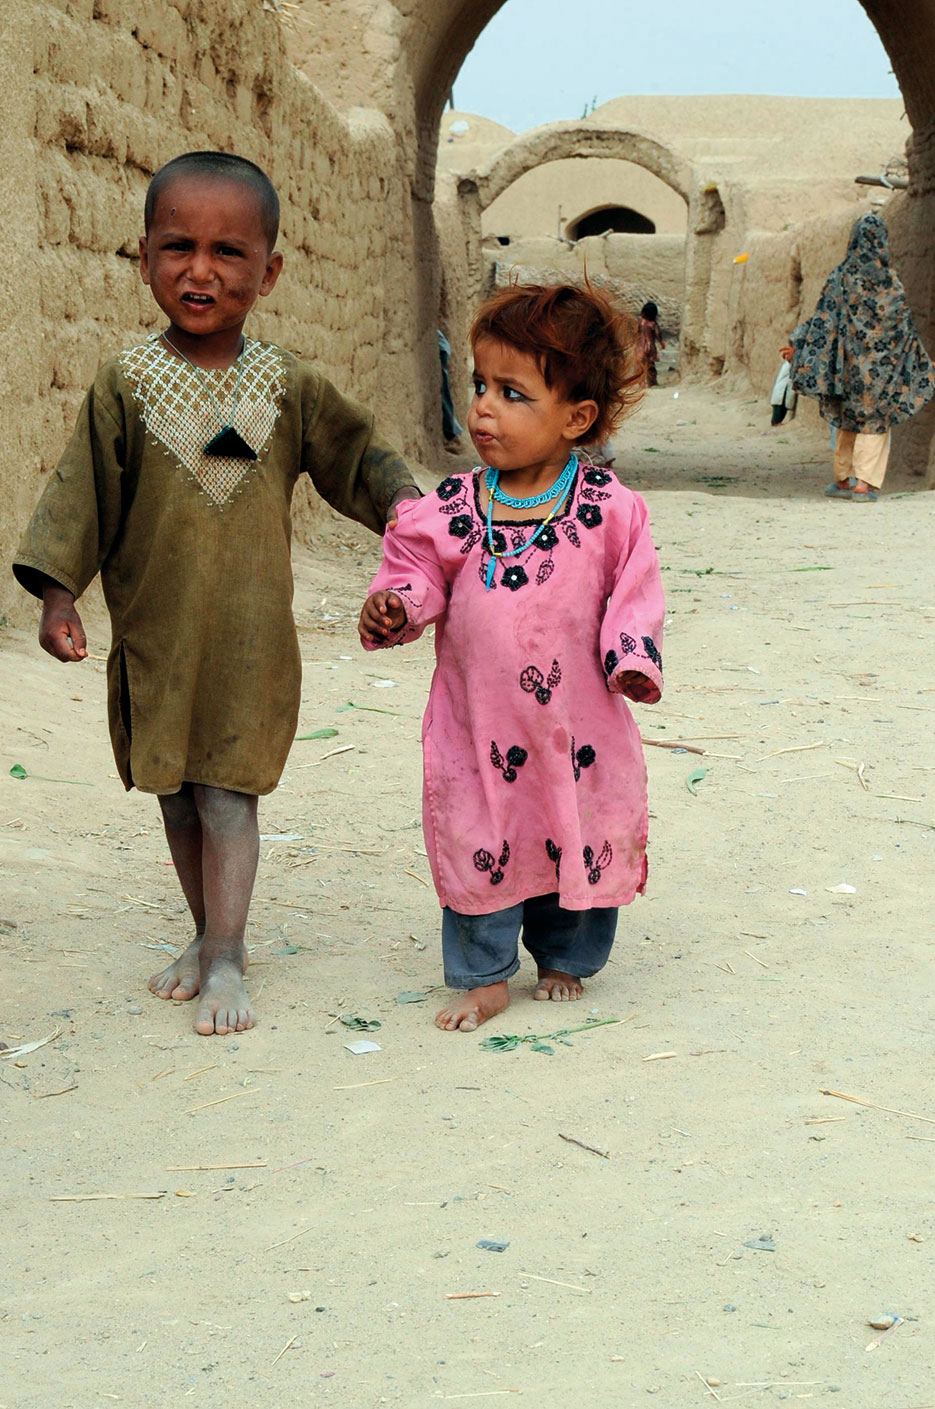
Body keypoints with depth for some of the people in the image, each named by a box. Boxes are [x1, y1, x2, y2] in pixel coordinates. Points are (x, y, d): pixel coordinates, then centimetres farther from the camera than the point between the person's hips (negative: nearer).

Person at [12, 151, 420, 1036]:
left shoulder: (288, 386, -1)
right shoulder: (126, 383, -4)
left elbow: (357, 455, 9)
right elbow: (83, 491, -1)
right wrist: (57, 593, -4)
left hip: (250, 636, -1)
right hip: (153, 633, 1)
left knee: (228, 794, -3)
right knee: (175, 793, 12)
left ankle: (224, 960, 7)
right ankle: (207, 934, 29)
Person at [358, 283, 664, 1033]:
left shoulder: (611, 512, -7)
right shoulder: (450, 510, -3)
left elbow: (633, 596, -2)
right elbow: (420, 573, 2)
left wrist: (633, 658, -15)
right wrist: (395, 606, -18)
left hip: (577, 727, -1)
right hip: (478, 729, 1)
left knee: (580, 843, 12)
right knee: (475, 844, 5)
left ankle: (564, 960, 36)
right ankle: (484, 975, 24)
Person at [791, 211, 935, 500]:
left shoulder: (839, 278, -6)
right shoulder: (889, 282, -7)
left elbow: (823, 320, -9)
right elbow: (904, 328, -2)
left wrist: (798, 345, -4)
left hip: (848, 359, 1)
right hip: (880, 365, -1)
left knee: (847, 419, 16)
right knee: (875, 422, 5)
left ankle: (842, 479, 20)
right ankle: (864, 484, -4)